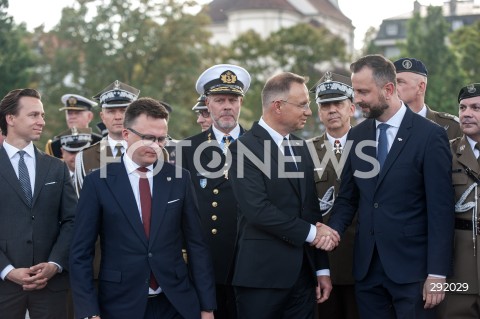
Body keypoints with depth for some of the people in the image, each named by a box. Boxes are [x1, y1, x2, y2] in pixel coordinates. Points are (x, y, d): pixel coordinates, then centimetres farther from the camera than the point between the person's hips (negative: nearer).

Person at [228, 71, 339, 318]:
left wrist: (321, 269, 12)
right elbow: (257, 209, -19)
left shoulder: (300, 147, 14)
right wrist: (309, 232, -10)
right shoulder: (244, 147, -9)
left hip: (302, 273, 7)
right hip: (262, 275, -6)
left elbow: (312, 210, 15)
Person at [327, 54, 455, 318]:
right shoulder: (357, 135, 9)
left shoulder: (429, 135, -7)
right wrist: (333, 229, -8)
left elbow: (441, 210, -9)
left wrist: (437, 273, -12)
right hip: (367, 266, 5)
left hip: (411, 266, -5)